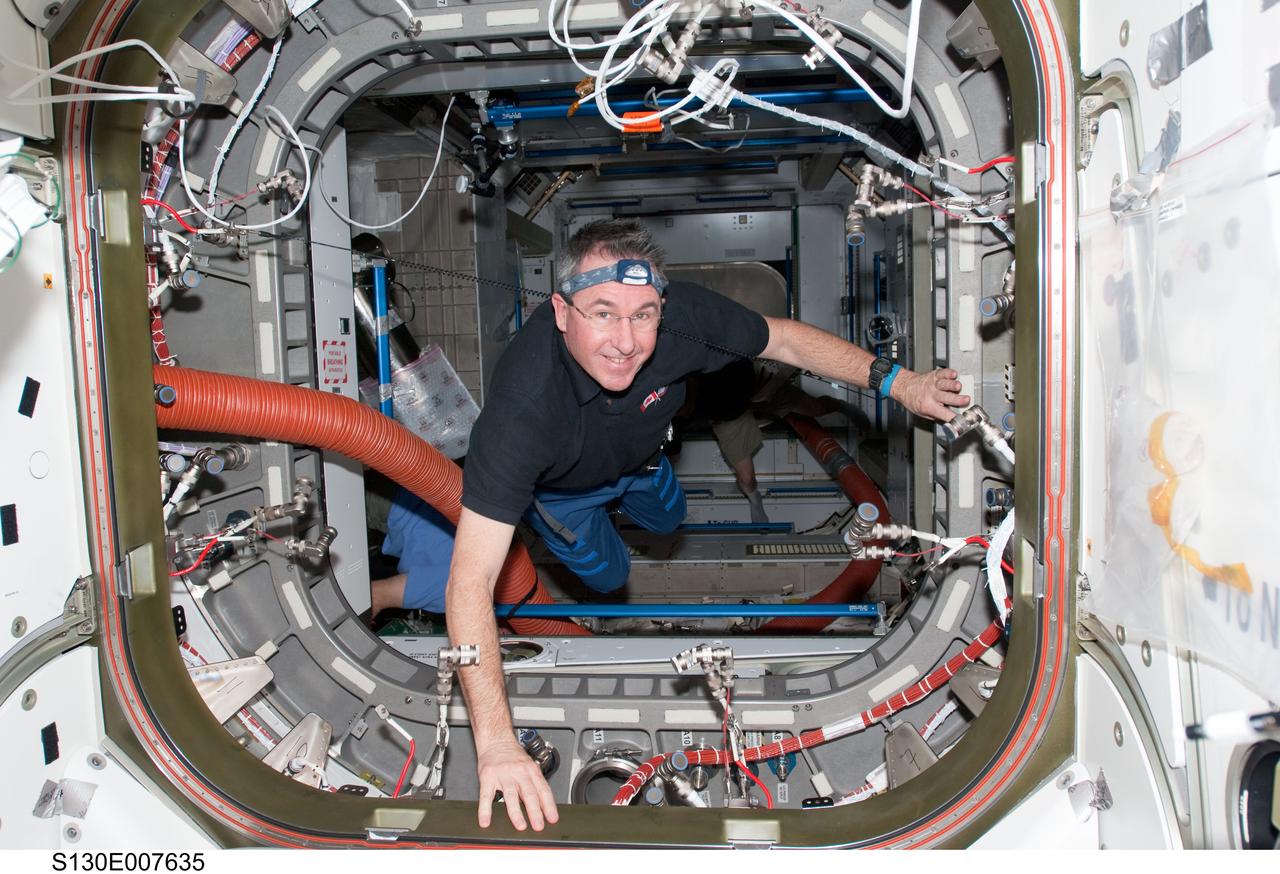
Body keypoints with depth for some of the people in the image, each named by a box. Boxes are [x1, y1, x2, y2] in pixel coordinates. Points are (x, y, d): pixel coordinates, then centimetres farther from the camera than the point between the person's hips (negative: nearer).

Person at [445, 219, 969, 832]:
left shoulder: (681, 315, -40)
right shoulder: (524, 405, -51)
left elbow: (784, 339, -19)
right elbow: (472, 579, -52)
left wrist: (895, 380, -28)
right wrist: (496, 742, -60)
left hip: (637, 454, 4)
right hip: (558, 485, -3)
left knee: (666, 520, 30)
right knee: (608, 574, 18)